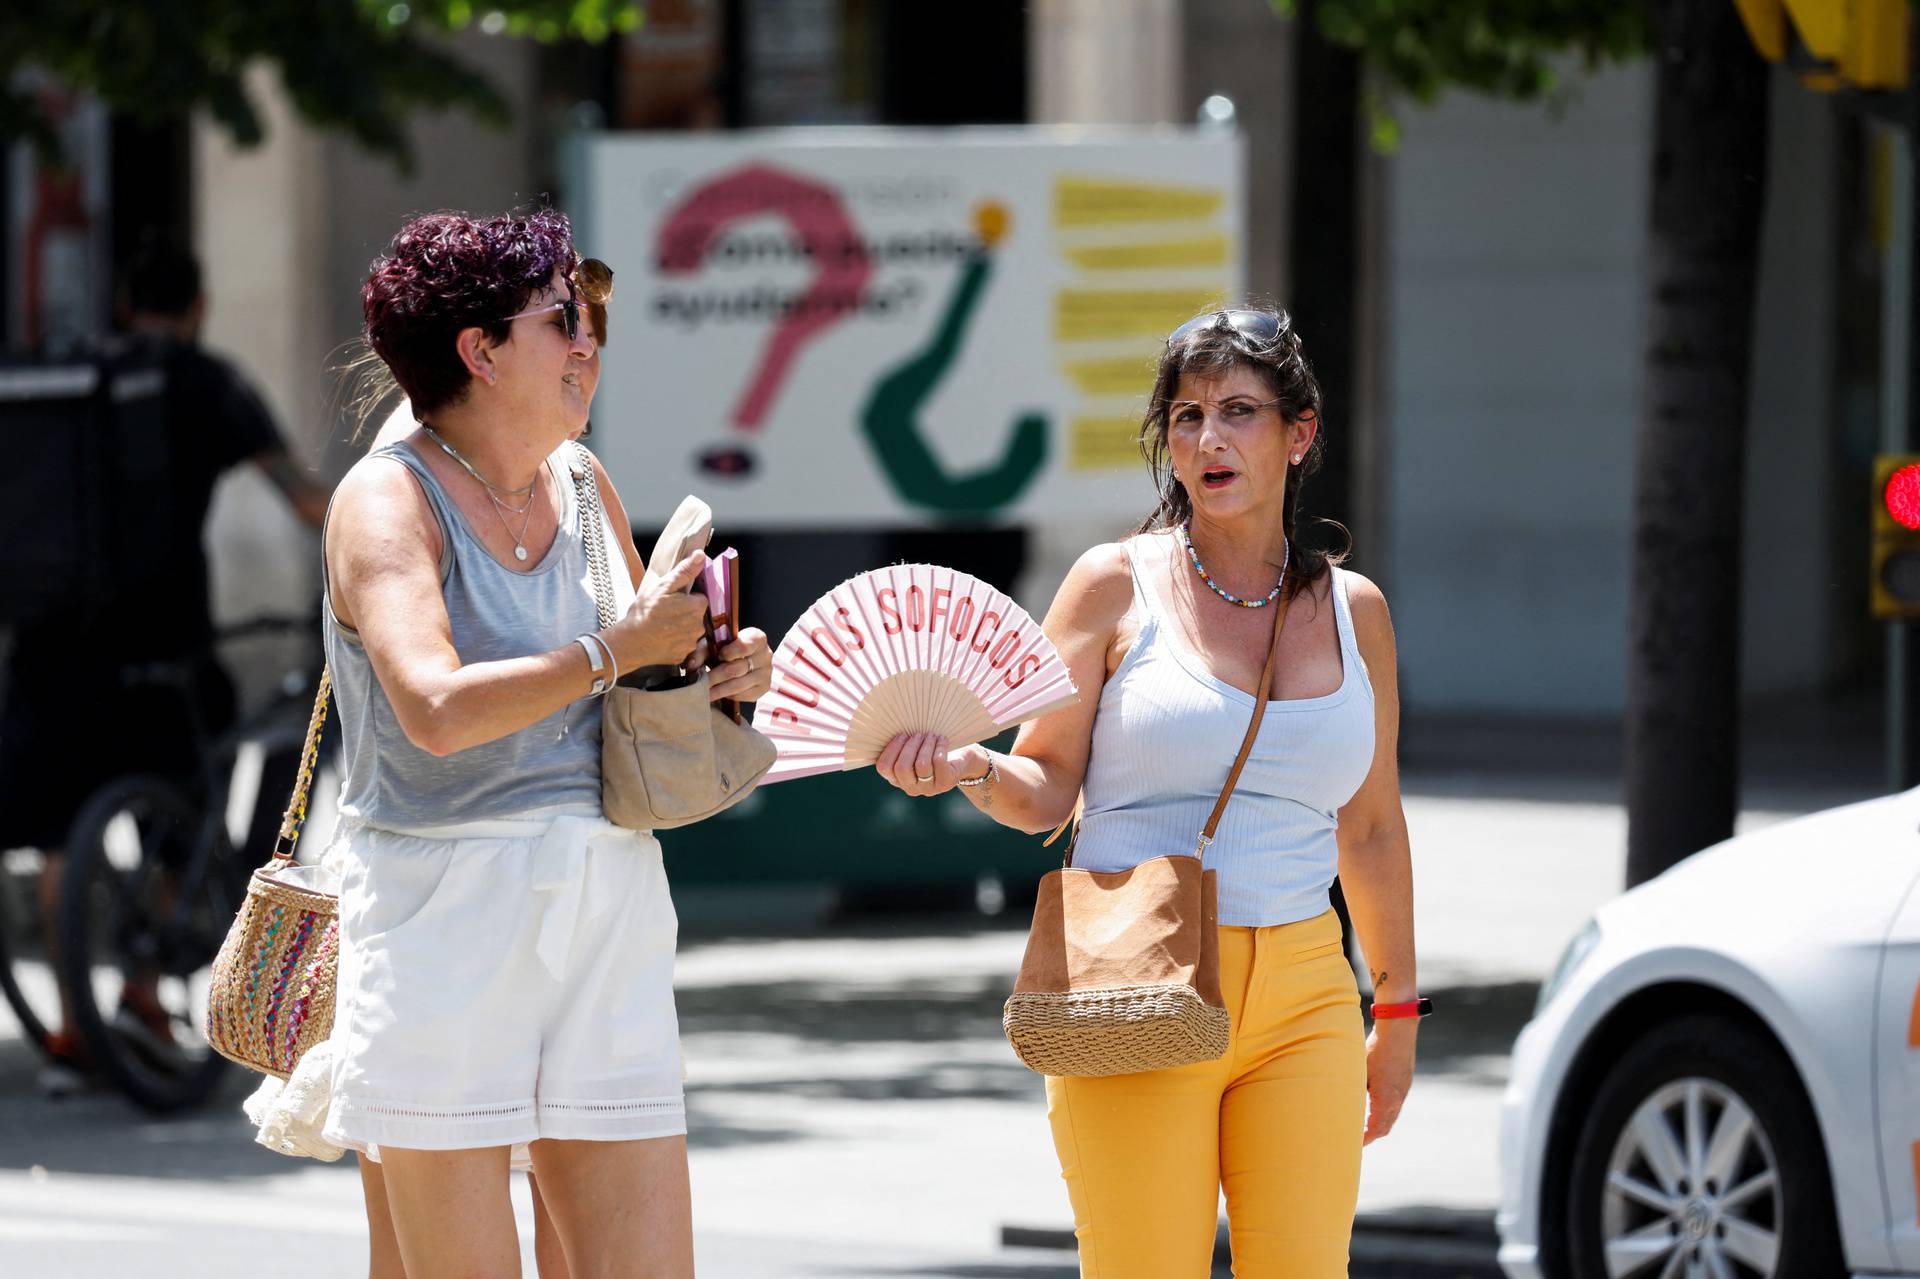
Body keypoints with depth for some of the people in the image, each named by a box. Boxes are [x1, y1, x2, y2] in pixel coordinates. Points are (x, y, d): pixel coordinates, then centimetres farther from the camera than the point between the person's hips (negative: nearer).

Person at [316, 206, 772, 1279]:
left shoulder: (582, 485, 14)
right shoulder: (390, 497, -7)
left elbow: (645, 691, 27)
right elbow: (436, 710, -23)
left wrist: (722, 671, 6)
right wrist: (612, 653, -16)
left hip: (609, 912, 6)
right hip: (443, 917, -6)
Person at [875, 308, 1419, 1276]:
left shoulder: (1352, 610, 11)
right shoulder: (1116, 586, 2)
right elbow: (1047, 788, 1)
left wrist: (1397, 1012, 21)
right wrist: (968, 767, -21)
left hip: (1302, 1002, 3)